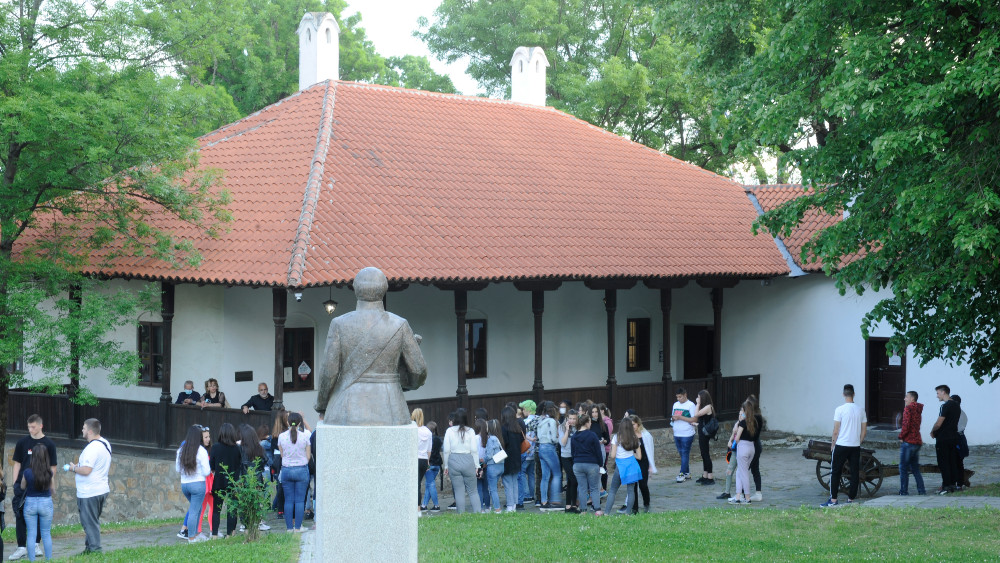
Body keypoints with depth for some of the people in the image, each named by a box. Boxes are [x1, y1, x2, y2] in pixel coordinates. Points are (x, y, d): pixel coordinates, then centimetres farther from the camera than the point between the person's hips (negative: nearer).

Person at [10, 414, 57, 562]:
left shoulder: (49, 444, 2)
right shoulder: (22, 442, 5)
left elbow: (52, 467, 5)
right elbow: (17, 464, 8)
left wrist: (51, 484, -2)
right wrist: (15, 483, 0)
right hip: (23, 486, 1)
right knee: (20, 515, -3)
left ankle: (35, 545, 18)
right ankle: (21, 547, 1)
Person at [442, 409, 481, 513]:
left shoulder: (449, 431, -1)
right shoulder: (470, 431, -2)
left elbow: (446, 450, 1)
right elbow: (474, 450, -1)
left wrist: (446, 466, 10)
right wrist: (477, 465, 7)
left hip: (454, 462, 0)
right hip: (468, 462, 0)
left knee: (459, 492, 6)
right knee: (473, 491, 7)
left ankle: (461, 514, 8)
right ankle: (477, 512, -1)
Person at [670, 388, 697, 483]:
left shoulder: (691, 405, -7)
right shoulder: (675, 405, 12)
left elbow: (694, 420, -12)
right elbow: (673, 417, 19)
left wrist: (681, 417, -18)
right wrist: (673, 418, -5)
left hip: (687, 434, -6)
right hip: (677, 434, 6)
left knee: (685, 454, -4)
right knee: (682, 454, 10)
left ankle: (682, 474, -2)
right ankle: (687, 472, 19)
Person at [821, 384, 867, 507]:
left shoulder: (840, 409, -10)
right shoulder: (860, 409, 4)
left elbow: (836, 431, -9)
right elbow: (864, 430, 8)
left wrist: (833, 443, 4)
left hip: (841, 445, -4)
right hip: (855, 446, 4)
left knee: (835, 472, 3)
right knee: (854, 473, 8)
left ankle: (833, 500, 1)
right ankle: (851, 499, 11)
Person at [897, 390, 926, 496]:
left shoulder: (908, 408, -10)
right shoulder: (918, 409, 15)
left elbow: (906, 425, -19)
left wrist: (901, 437, -9)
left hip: (908, 441, -8)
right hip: (917, 441, 8)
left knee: (903, 467, -2)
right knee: (915, 468, 14)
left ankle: (904, 491, -3)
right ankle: (921, 490, 10)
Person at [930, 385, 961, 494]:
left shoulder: (945, 406, -15)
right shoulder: (957, 406, 13)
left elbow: (939, 424, -18)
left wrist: (932, 432, 1)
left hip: (943, 439, -8)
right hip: (954, 437, 8)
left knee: (944, 463, -4)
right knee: (953, 462, 11)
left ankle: (946, 486, -6)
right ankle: (953, 484, 13)